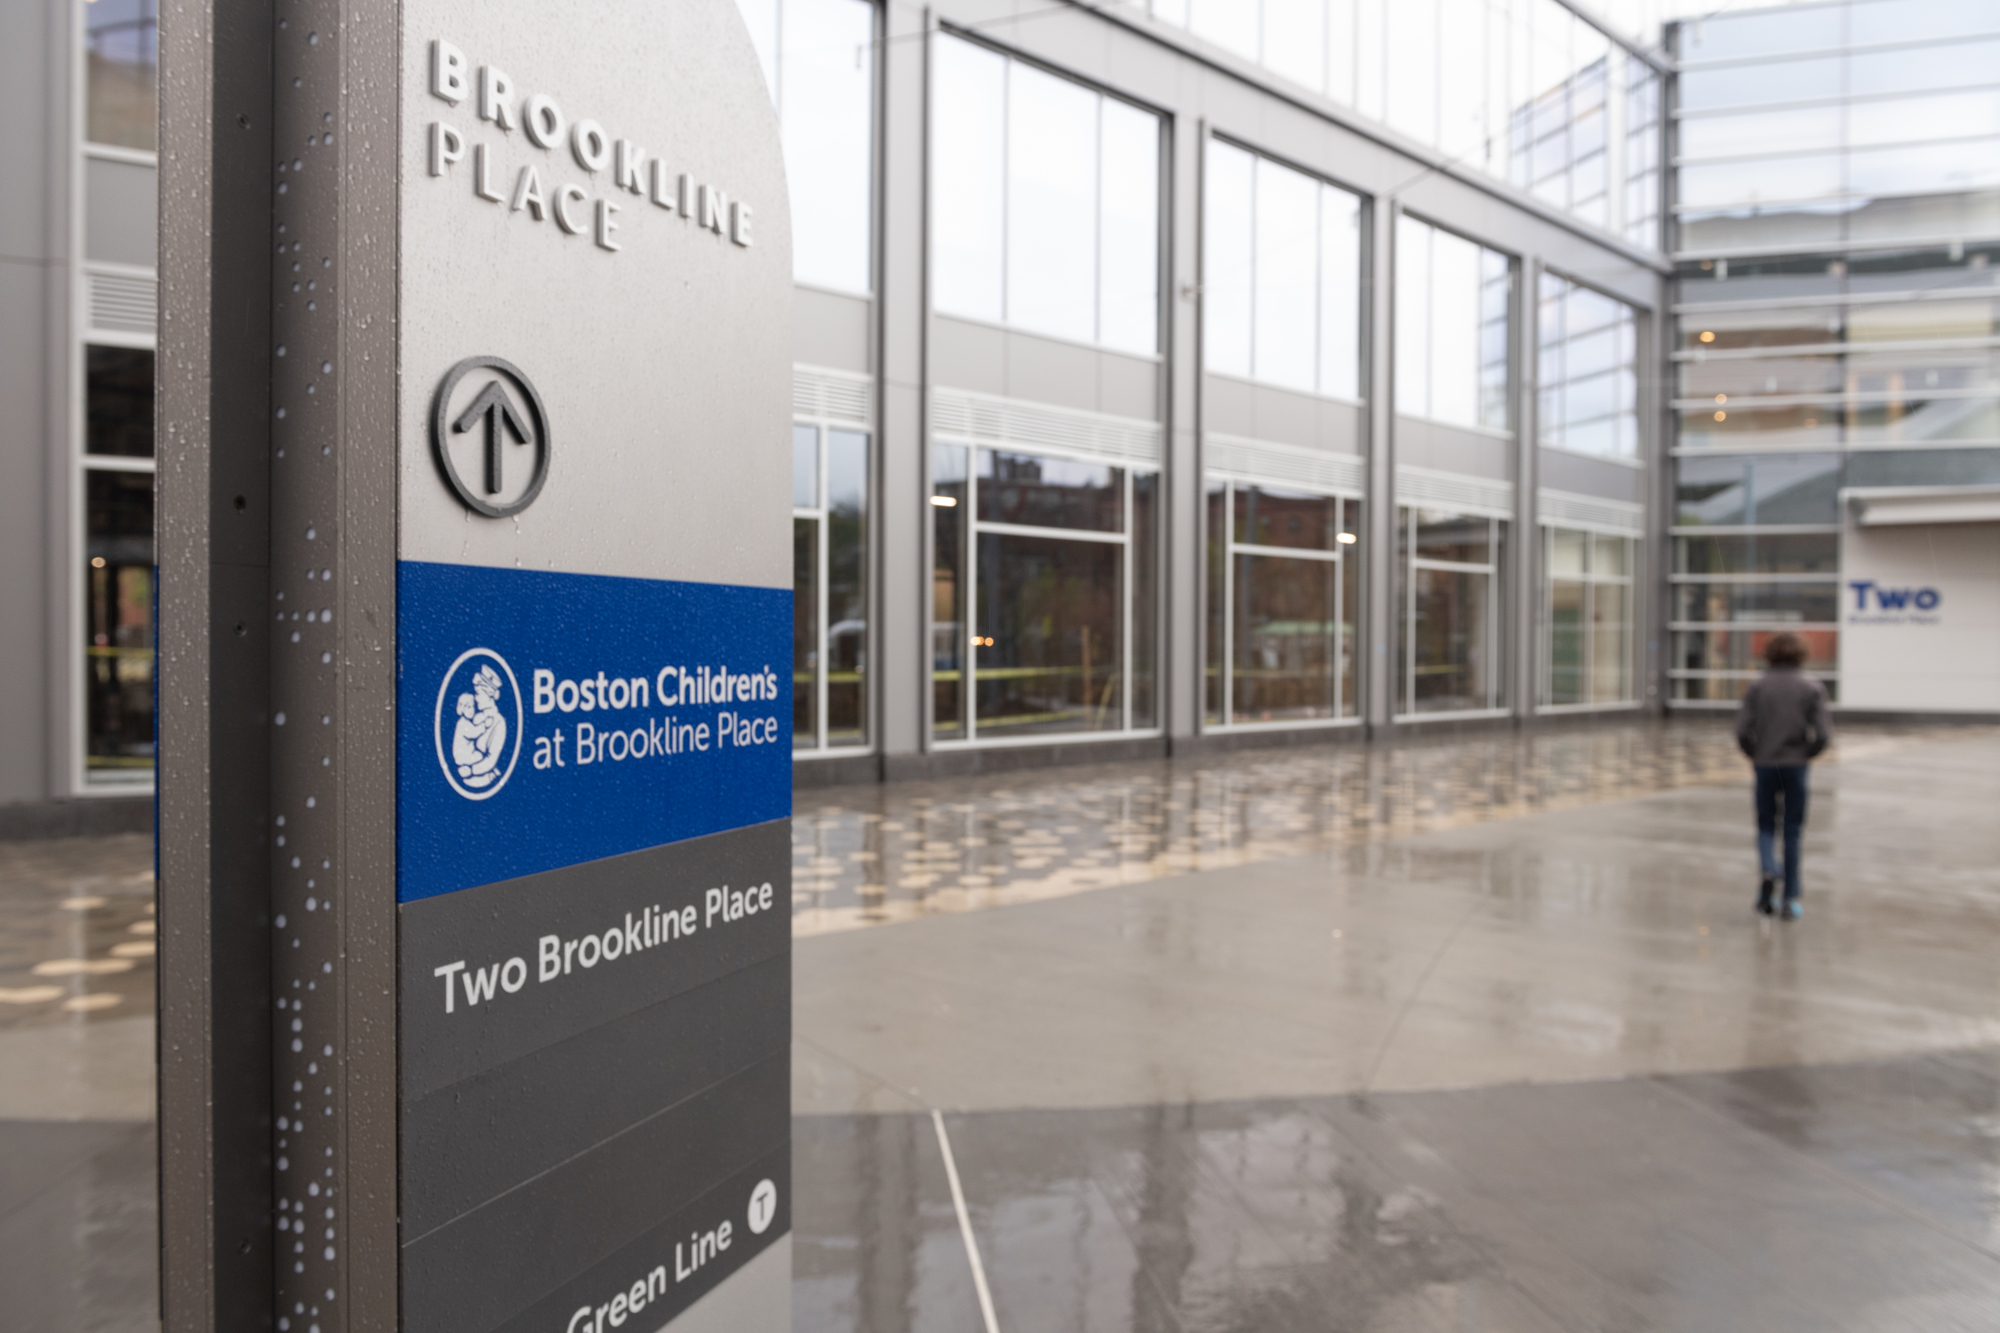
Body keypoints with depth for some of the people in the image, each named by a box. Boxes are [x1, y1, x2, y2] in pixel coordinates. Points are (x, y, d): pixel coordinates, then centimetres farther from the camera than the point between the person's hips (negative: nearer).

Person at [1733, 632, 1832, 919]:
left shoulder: (1757, 686, -4)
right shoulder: (1811, 687, -4)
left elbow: (1743, 730, -9)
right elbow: (1823, 735, -10)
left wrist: (1755, 754, 8)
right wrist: (1807, 754, 8)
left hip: (1765, 765, 0)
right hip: (1796, 766, 0)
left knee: (1766, 826, 13)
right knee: (1792, 831, 9)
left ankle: (1769, 870, -16)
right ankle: (1791, 899, 12)